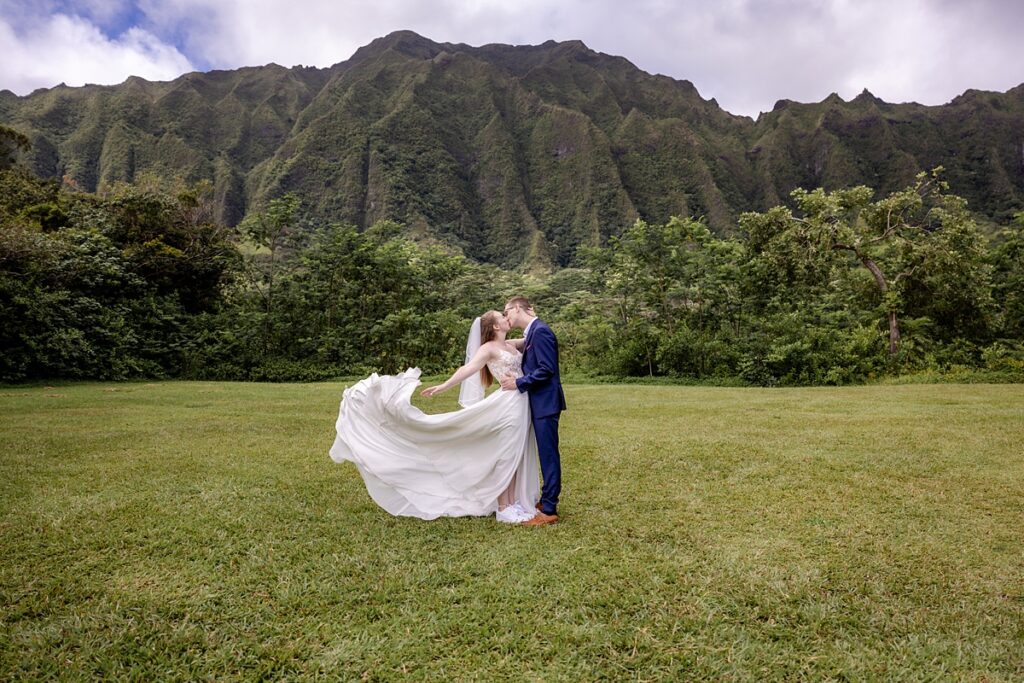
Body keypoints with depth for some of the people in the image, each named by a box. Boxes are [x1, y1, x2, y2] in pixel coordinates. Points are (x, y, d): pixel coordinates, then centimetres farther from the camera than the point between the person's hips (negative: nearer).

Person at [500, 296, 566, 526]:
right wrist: (518, 379, 3)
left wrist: (518, 383, -15)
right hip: (540, 403, 10)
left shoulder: (540, 331, -16)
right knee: (547, 454, 16)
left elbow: (547, 370, -21)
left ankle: (549, 510, 2)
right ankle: (548, 500, 26)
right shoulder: (532, 331, 14)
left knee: (548, 454, -4)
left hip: (546, 403, -10)